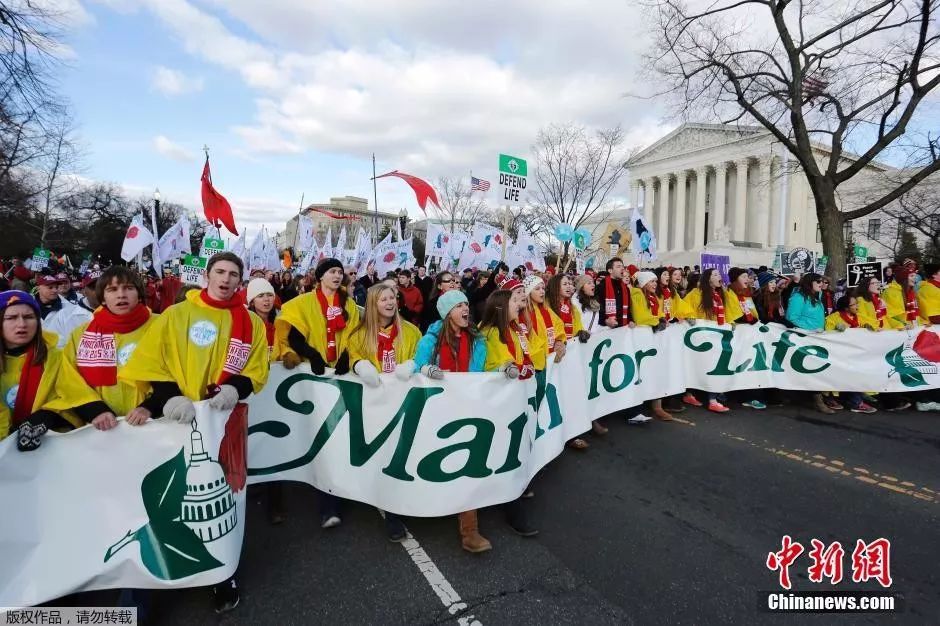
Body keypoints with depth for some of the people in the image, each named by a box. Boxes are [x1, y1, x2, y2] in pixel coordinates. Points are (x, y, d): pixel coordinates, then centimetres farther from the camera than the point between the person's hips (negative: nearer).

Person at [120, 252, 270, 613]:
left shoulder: (252, 323, 4)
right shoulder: (176, 314, 0)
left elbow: (256, 371, 1)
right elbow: (151, 362, -6)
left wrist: (234, 389, -18)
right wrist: (172, 396, -21)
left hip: (226, 418, 1)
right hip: (181, 417, -1)